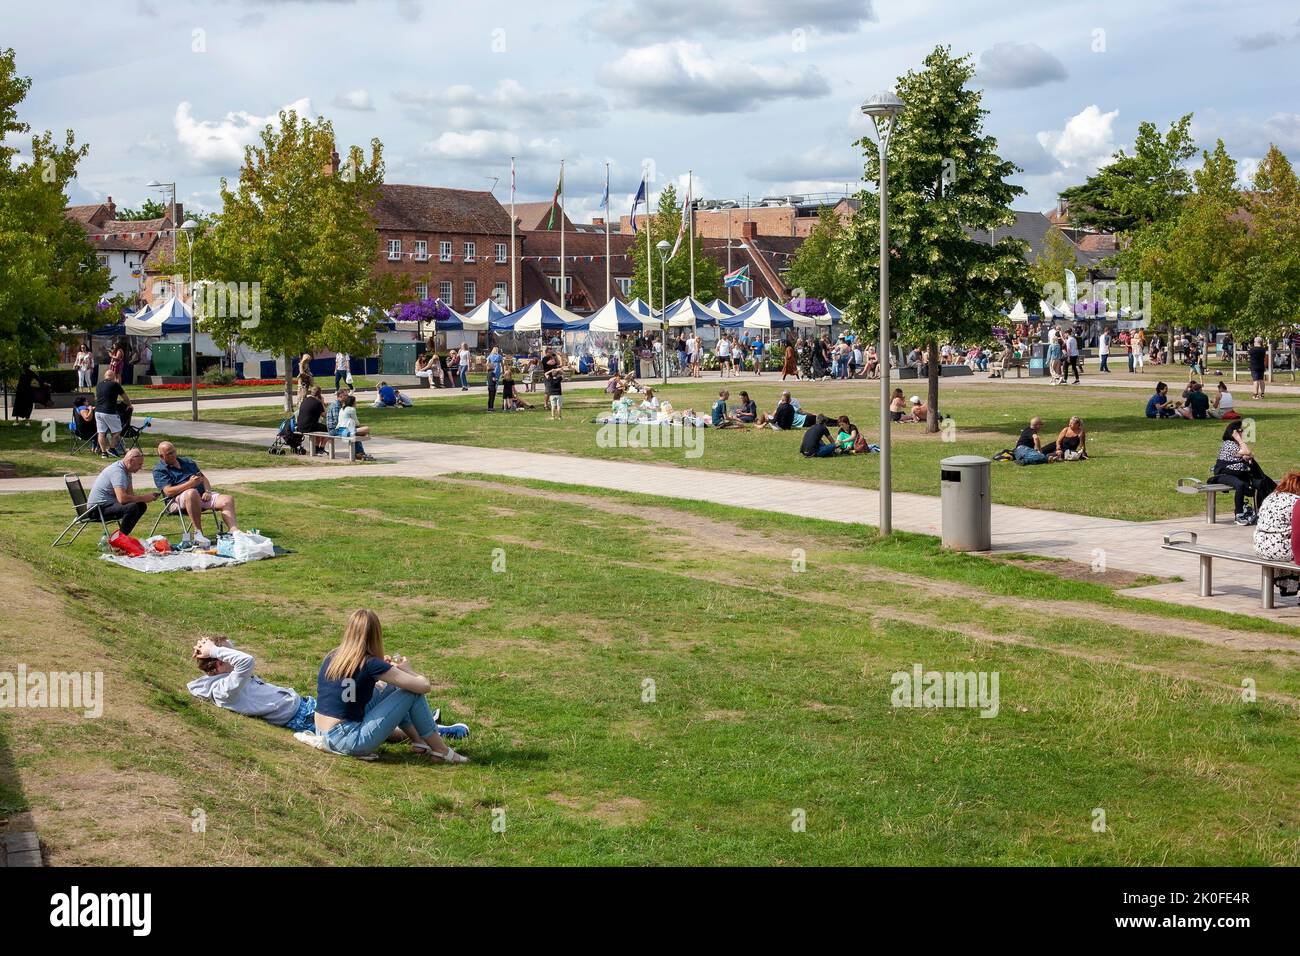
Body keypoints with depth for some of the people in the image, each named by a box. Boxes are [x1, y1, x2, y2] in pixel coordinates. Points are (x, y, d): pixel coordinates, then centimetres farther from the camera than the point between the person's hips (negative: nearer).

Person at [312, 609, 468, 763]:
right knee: (413, 692, 0)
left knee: (389, 688, 21)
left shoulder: (331, 657, 6)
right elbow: (425, 686, -11)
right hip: (349, 742, -8)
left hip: (324, 736, 8)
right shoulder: (370, 664, -13)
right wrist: (406, 670, 9)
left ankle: (419, 740, 26)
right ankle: (441, 751, 9)